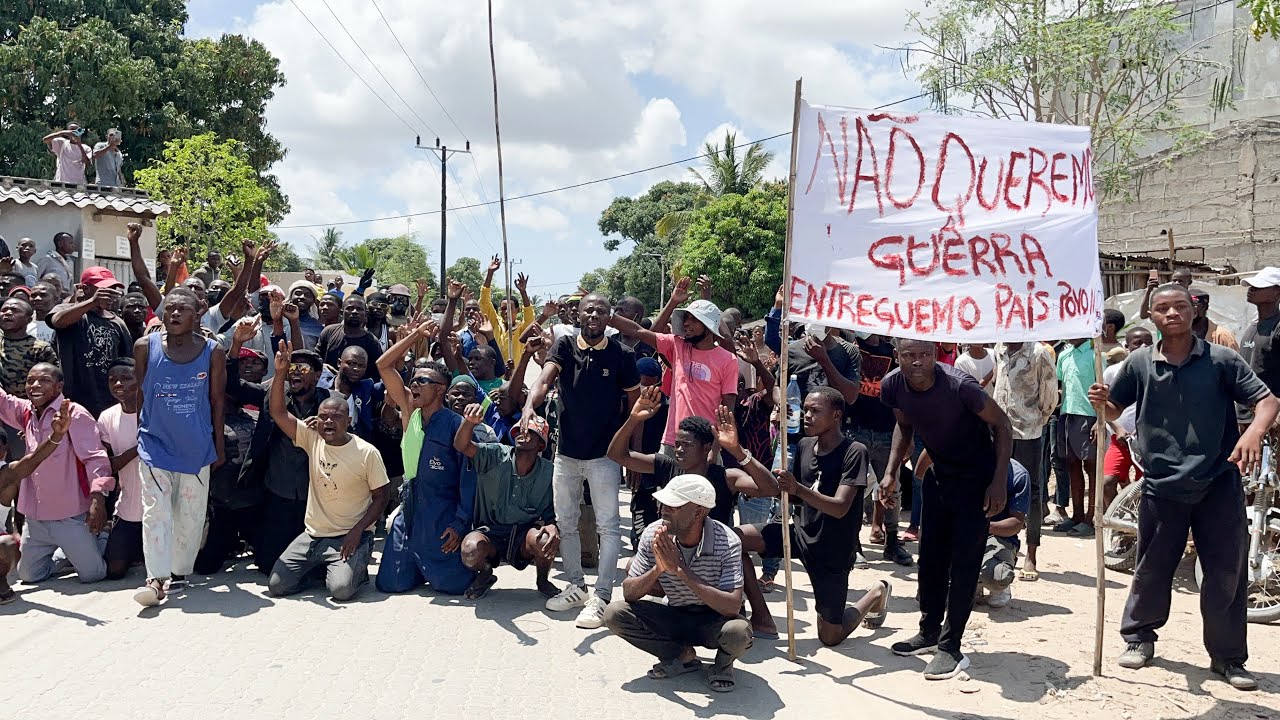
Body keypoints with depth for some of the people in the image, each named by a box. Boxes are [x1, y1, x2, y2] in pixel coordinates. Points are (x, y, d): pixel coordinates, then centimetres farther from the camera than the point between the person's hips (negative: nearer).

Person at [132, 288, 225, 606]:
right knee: (156, 511, -6)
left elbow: (217, 401, 3)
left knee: (191, 514, 8)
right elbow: (138, 395, 6)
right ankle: (156, 579, -8)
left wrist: (219, 446, 5)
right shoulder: (145, 346, -3)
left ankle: (180, 572, 20)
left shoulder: (213, 352, -4)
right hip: (156, 443, -1)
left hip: (196, 447, 1)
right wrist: (137, 438, 8)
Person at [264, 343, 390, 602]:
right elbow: (278, 412, -7)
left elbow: (381, 496, -4)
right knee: (276, 585, -7)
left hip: (351, 537, -4)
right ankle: (320, 567, 20)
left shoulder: (367, 452, -9)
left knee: (341, 589, -26)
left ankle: (355, 567, 10)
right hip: (313, 535, 4)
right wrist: (280, 372, -20)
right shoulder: (312, 438, 1)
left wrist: (358, 530, -15)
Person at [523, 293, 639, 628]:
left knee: (608, 525, -5)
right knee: (565, 523, 14)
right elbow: (545, 379, -17)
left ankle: (601, 597, 0)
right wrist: (529, 405, -38)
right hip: (566, 452, 4)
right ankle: (576, 587, 29)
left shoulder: (621, 356, -6)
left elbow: (633, 404, 0)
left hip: (604, 454, -3)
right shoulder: (565, 346, -1)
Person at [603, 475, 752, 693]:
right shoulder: (654, 535, -14)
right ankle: (683, 655, 1)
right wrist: (657, 569, -31)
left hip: (714, 621, -3)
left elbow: (733, 607, -33)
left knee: (738, 632, -37)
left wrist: (681, 569, -37)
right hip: (674, 617, 4)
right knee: (614, 613, -17)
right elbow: (628, 593, -10)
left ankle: (723, 662, 2)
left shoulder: (727, 543, -24)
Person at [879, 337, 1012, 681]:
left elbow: (1001, 424, -17)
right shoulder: (893, 385, -13)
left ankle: (951, 647, -1)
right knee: (931, 556, 12)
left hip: (976, 476, -6)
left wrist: (999, 482, -21)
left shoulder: (959, 385, -29)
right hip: (939, 473, 6)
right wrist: (891, 473, -2)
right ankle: (930, 632, 27)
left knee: (964, 561, -7)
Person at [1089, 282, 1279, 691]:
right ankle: (1139, 637, 30)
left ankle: (1227, 657, 19)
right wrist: (1103, 401, -12)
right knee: (1152, 569, 11)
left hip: (1219, 485, -1)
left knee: (1227, 573, 6)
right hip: (1162, 486, 1)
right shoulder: (1140, 363, 2)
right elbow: (1115, 410, 12)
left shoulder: (1220, 360, -3)